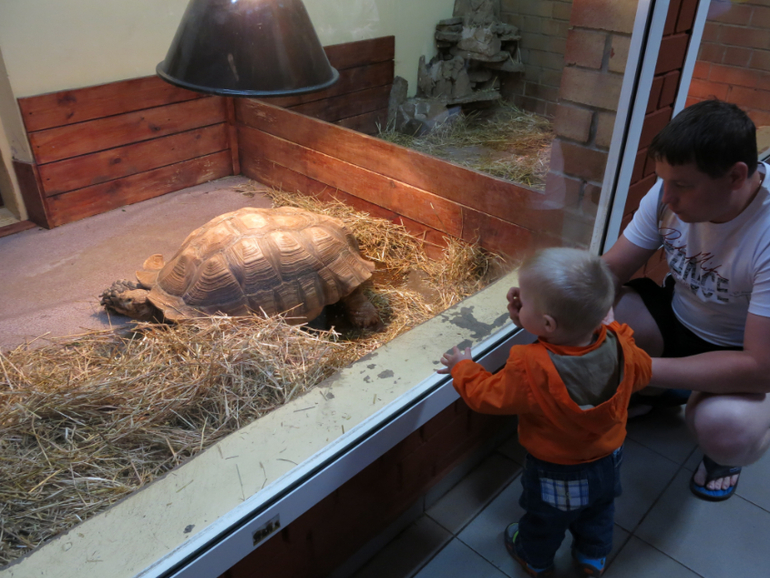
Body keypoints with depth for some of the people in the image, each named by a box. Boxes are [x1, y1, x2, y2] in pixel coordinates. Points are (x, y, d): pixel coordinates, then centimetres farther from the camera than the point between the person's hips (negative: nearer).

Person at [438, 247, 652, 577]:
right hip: (608, 462, 4)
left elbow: (487, 395, -22)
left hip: (555, 475, -3)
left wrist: (463, 368, -3)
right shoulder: (620, 346, -27)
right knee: (598, 517, 33)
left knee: (543, 522, 28)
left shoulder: (530, 371, -40)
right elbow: (642, 373, -4)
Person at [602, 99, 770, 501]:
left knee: (723, 428, -36)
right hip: (677, 314, 5)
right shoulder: (673, 190, -17)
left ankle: (723, 451, 7)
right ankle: (658, 393, 13)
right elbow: (609, 270, -11)